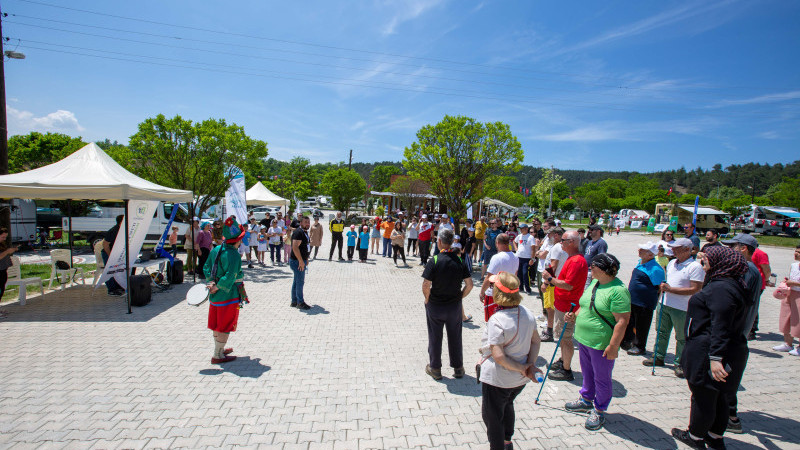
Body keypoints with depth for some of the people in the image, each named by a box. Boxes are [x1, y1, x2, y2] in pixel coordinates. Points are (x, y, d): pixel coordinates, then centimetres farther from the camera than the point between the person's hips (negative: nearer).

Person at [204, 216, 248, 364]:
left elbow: (206, 267, 7)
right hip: (229, 295, -8)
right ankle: (218, 356, 13)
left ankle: (220, 349, 37)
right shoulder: (233, 255, -23)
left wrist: (212, 282, -3)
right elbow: (230, 276, -29)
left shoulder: (216, 249, 3)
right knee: (225, 326, 4)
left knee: (217, 324, 20)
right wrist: (217, 287, -17)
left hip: (216, 295, 8)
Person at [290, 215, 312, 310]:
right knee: (300, 282, -3)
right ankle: (300, 303, 6)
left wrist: (306, 259, 23)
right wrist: (301, 261, -27)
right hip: (297, 261, -10)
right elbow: (295, 247, -26)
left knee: (297, 281, 15)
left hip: (302, 260, 10)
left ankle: (294, 301, 24)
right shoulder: (298, 232, -18)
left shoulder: (305, 232, 14)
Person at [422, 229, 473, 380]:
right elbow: (469, 284, -5)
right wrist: (459, 297, 7)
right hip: (455, 306, 3)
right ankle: (458, 368, 31)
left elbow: (426, 285, -20)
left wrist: (427, 299, -2)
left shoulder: (434, 261, -17)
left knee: (435, 337, 13)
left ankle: (435, 369, 26)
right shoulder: (460, 260, -7)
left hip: (435, 306, -3)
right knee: (455, 337, 18)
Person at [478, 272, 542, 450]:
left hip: (497, 379, -8)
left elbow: (498, 356, -30)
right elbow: (536, 342, 0)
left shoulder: (496, 321, -29)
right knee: (507, 405, 33)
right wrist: (530, 365, -6)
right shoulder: (527, 313, -8)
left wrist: (523, 368, -18)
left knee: (492, 415, 16)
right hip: (520, 380, 8)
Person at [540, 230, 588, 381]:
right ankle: (563, 362, 37)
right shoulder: (572, 258, 11)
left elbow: (569, 285, -27)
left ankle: (566, 370, 11)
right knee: (562, 336, 22)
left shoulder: (577, 261, -23)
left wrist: (550, 279, -17)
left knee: (566, 337, 0)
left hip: (567, 306, -11)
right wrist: (550, 282, 9)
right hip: (562, 304, 11)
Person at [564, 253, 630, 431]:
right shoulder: (594, 282, 6)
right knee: (587, 373, 23)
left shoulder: (618, 290, -21)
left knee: (601, 378, 9)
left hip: (601, 344, -8)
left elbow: (622, 321, -23)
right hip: (584, 339, 8)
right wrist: (575, 316, 2)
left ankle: (599, 411, 26)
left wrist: (613, 346, -23)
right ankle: (586, 400, 42)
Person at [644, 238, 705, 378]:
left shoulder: (696, 267, -14)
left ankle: (680, 364, 21)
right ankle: (659, 357, 30)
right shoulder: (671, 263, 9)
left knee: (681, 337, 7)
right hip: (665, 304, 7)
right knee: (662, 332, 16)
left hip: (681, 309, -7)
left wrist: (670, 289, -21)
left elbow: (695, 289, -20)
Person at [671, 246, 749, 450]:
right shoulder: (729, 284, 11)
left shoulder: (720, 288, -23)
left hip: (708, 352, -10)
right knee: (717, 395, 20)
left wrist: (716, 357, -31)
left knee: (703, 395, 6)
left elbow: (721, 326, -29)